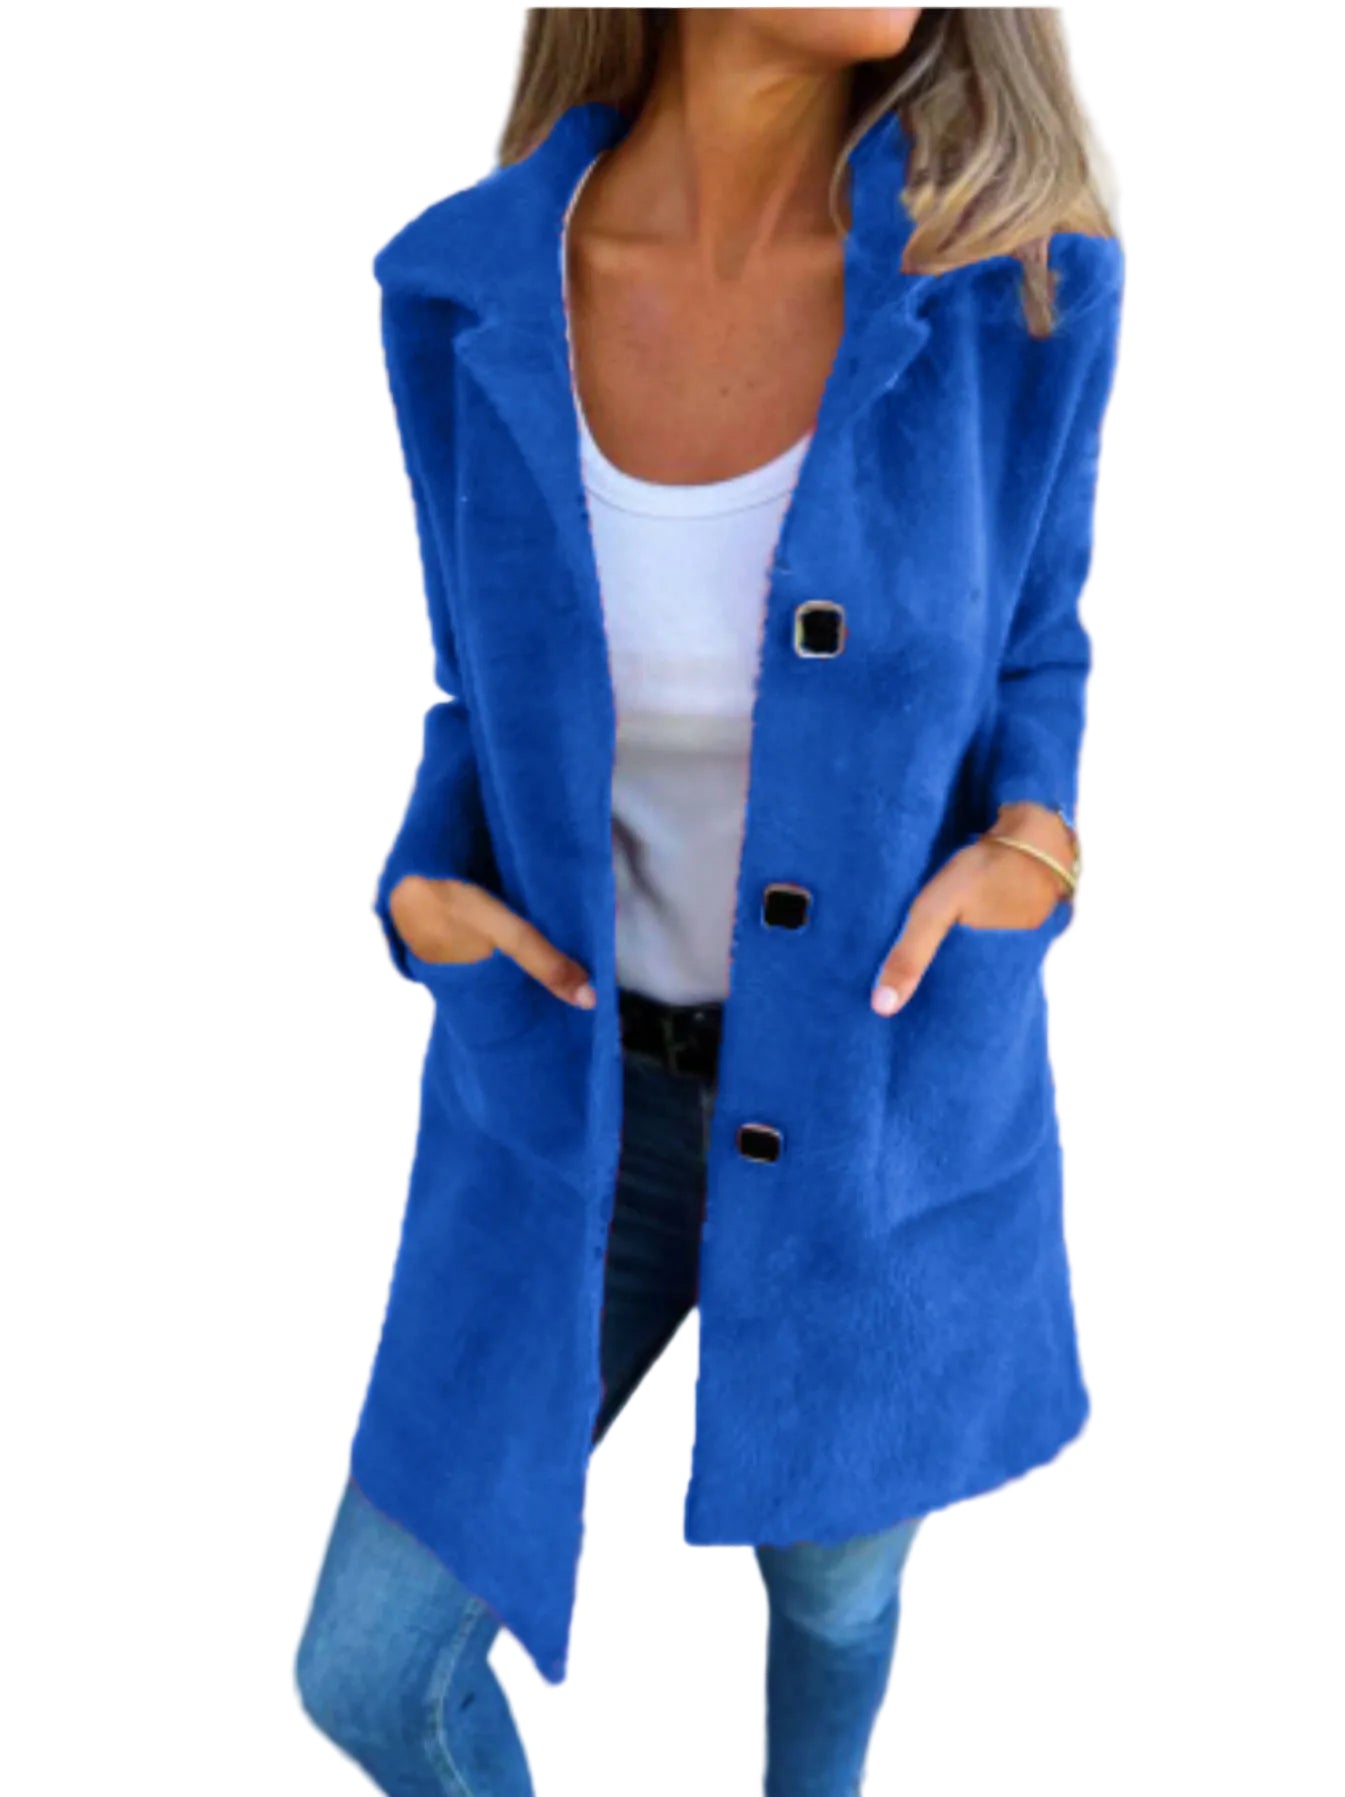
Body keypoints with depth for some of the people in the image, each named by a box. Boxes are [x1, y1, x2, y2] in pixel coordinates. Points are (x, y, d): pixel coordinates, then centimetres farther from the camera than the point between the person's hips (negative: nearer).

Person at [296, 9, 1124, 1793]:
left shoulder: (1016, 272, -16)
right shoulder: (469, 291, -12)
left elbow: (1029, 661, 0)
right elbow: (503, 700, 2)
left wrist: (1030, 854, -20)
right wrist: (424, 892, -17)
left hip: (886, 1089, -1)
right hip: (580, 1085, 1)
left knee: (834, 1578, 24)